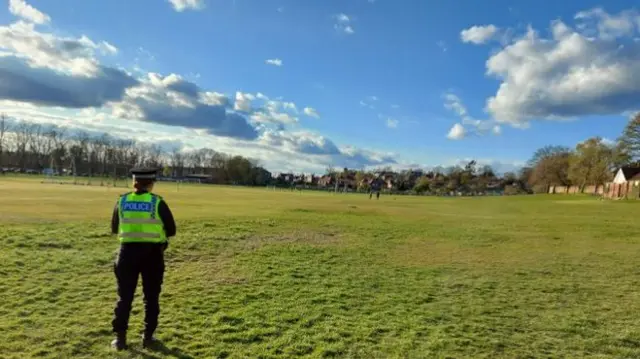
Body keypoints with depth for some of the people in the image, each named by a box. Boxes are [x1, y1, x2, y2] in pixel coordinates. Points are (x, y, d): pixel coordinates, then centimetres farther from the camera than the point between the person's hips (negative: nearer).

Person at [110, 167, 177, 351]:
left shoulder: (122, 201, 0)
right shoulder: (157, 202, -8)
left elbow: (114, 229, 11)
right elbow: (171, 230, -4)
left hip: (128, 251, 2)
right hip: (152, 253, -2)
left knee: (124, 296, 13)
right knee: (151, 296, 12)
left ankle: (120, 337, 16)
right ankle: (148, 336, 19)